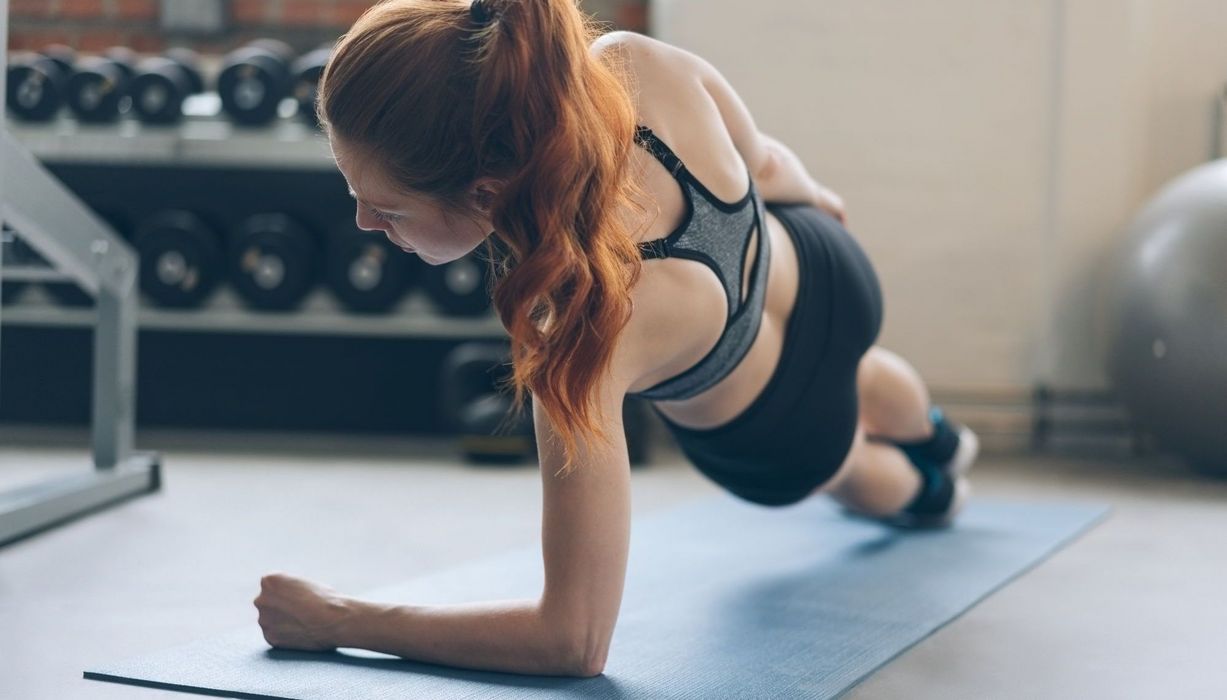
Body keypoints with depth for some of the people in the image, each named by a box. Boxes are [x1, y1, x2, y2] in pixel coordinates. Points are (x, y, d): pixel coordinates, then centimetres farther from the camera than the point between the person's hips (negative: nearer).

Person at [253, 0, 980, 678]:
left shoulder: (582, 326, -55)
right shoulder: (635, 67, -41)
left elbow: (576, 640, -49)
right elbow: (759, 157, -14)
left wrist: (341, 621, -41)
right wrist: (805, 192, 11)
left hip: (774, 440, -4)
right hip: (817, 268, 5)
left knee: (842, 470, 40)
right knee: (857, 381, 45)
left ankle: (921, 492, 76)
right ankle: (938, 441, 82)